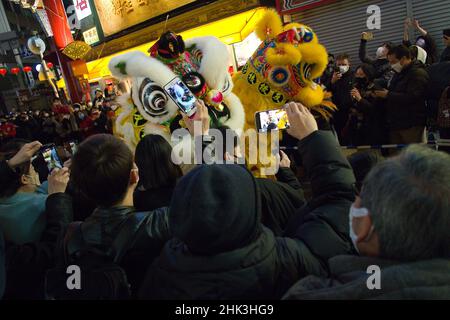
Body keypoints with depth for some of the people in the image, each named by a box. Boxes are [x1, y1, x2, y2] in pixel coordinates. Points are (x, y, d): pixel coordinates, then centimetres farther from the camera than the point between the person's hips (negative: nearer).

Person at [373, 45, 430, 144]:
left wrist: (388, 95, -15)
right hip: (395, 124, 9)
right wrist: (381, 94, 6)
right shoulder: (399, 74, 20)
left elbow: (412, 97, -22)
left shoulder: (418, 73, -9)